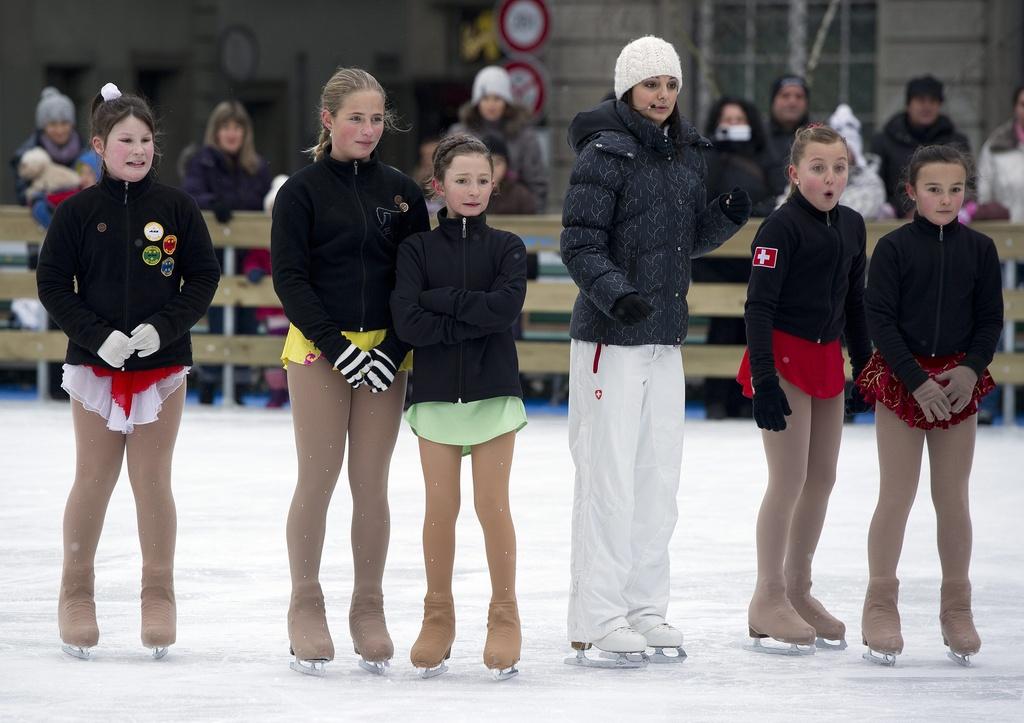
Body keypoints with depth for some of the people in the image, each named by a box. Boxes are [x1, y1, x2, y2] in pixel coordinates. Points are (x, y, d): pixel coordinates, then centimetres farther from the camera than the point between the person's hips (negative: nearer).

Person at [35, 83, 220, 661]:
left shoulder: (176, 208, 0)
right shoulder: (79, 211, -3)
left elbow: (204, 278, 2)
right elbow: (53, 284, -2)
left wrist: (164, 327, -12)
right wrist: (98, 335, -14)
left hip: (163, 363, 0)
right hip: (97, 362, 0)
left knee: (153, 480, 3)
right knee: (94, 479, 4)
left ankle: (159, 594, 14)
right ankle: (77, 594, 16)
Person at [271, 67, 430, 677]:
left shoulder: (401, 191, 7)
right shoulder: (303, 191, -1)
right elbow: (290, 278, -5)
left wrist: (395, 348, -8)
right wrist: (334, 344, -14)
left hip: (384, 353, 2)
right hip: (319, 349, -2)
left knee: (372, 485, 4)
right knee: (318, 482, -2)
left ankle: (369, 610, 12)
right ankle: (306, 609, 7)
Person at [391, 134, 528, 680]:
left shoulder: (506, 247, 4)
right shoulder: (417, 248, 3)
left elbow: (506, 306, -15)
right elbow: (407, 321, -11)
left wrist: (441, 299, -14)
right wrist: (473, 320, -14)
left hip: (493, 390, 0)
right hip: (436, 391, 0)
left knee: (492, 505, -2)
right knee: (441, 508, 2)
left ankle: (504, 619, 6)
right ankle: (437, 619, 13)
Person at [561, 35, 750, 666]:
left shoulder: (689, 155, 11)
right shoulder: (605, 154, -10)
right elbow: (580, 244, -14)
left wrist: (729, 215, -1)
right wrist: (615, 292, -29)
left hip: (666, 339, 7)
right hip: (609, 337, -7)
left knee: (659, 475, 11)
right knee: (610, 477, -6)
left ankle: (646, 609, 20)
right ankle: (597, 622, -1)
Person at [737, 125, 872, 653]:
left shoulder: (851, 226, 9)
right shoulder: (781, 227, -13)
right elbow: (758, 305, -16)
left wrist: (865, 367, 18)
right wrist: (764, 380, -21)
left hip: (826, 360, 8)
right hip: (784, 356, -8)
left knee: (822, 479, 11)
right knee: (789, 480, -8)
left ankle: (798, 592, 22)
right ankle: (767, 601, 0)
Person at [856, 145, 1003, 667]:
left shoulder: (979, 249, 4)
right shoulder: (894, 247, -5)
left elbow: (991, 319, 6)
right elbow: (880, 319, -7)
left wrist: (971, 369, -10)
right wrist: (917, 381, -14)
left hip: (959, 383, 2)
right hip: (900, 379, -2)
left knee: (953, 499, 6)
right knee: (896, 497, -2)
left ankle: (956, 608, 16)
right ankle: (880, 607, 7)